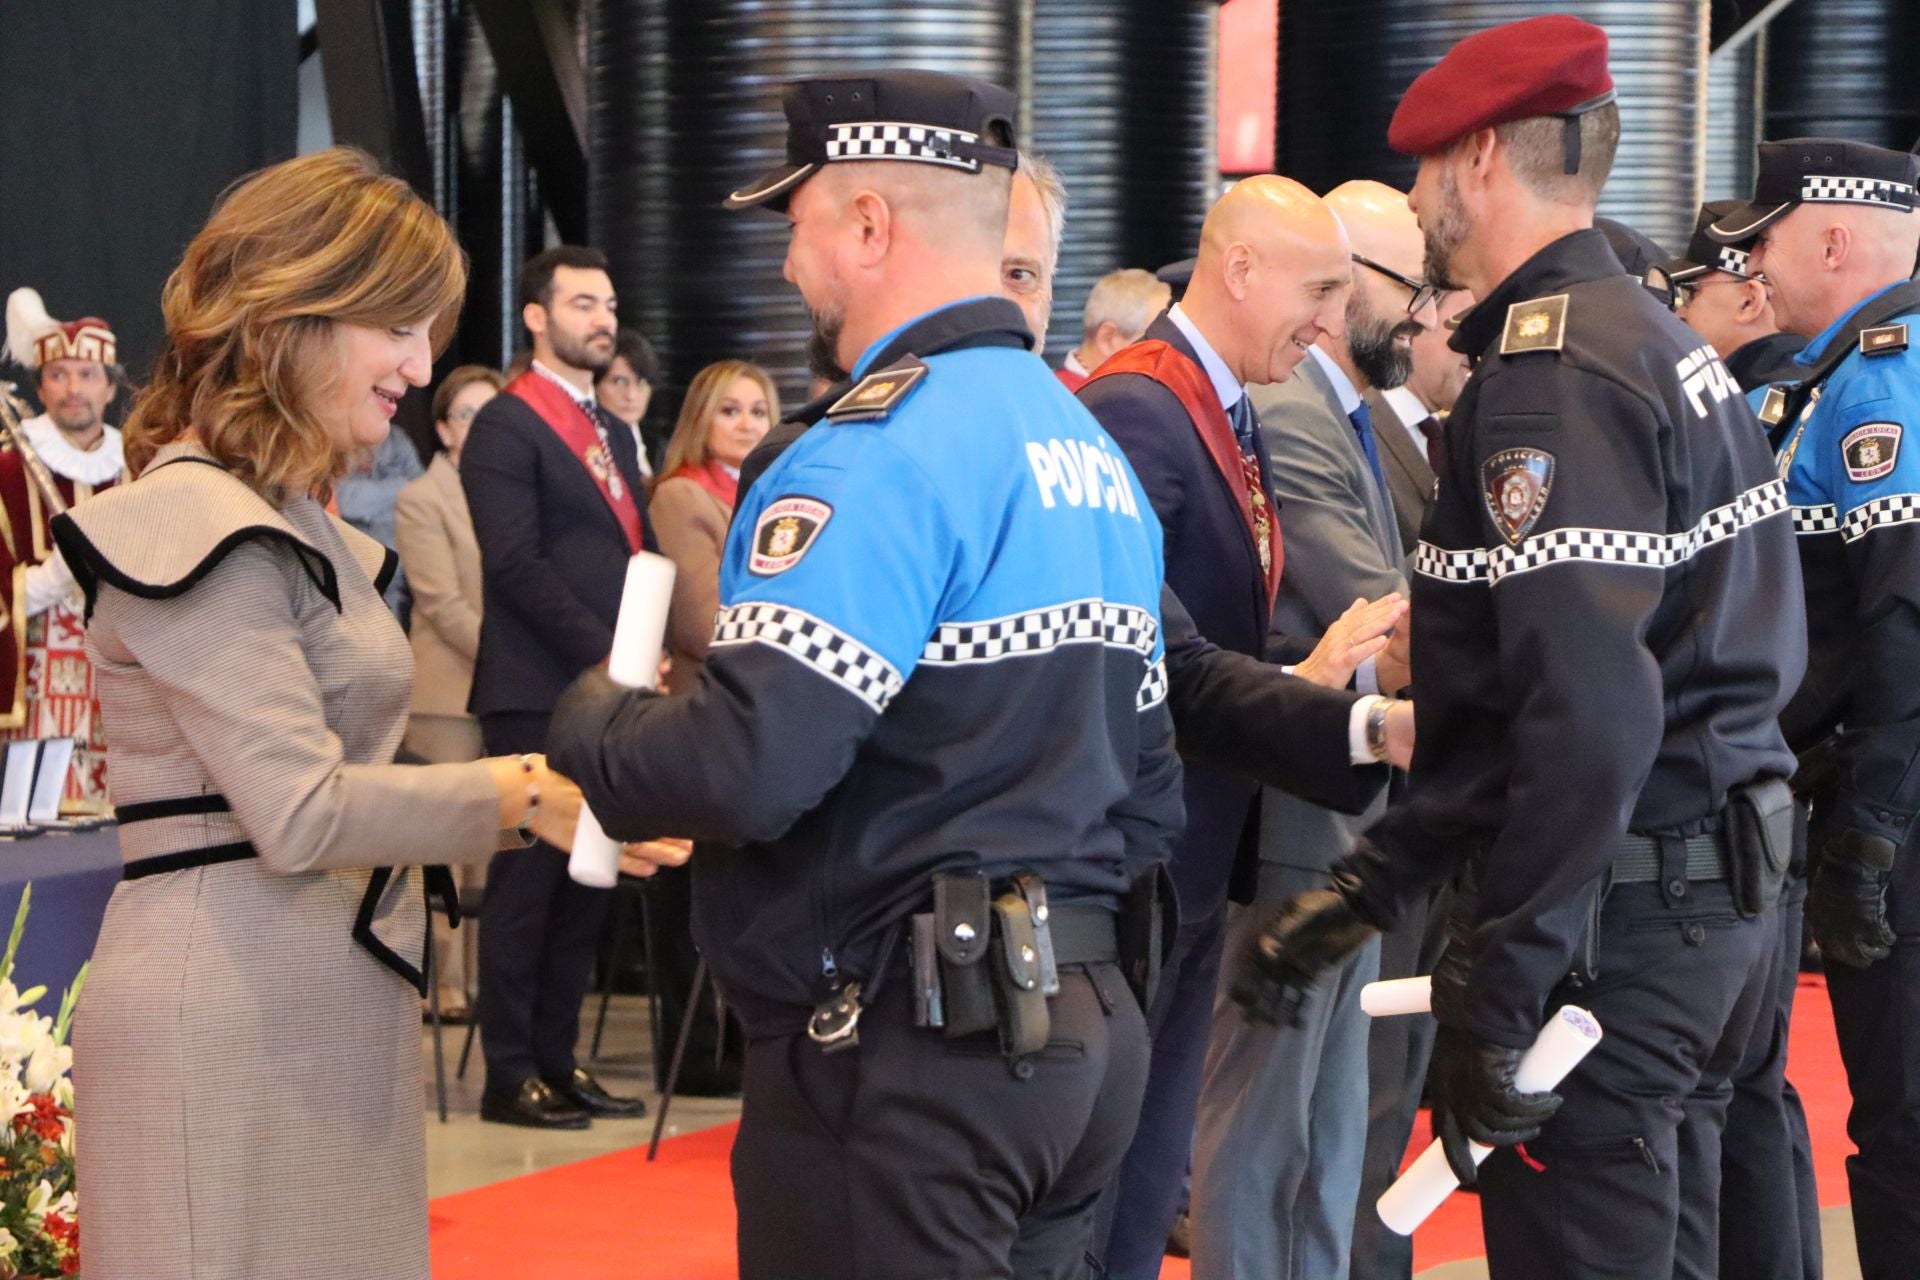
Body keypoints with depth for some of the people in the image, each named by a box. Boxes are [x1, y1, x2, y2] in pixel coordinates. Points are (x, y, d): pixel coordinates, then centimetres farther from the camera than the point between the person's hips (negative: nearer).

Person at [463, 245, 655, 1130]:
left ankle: (557, 1061, 14)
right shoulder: (506, 427, -6)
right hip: (538, 693, -8)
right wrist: (604, 656, -16)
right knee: (529, 882, -3)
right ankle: (510, 1076, 2)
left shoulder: (613, 433, 20)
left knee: (587, 882, 8)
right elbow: (516, 564, -15)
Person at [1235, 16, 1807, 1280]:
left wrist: (1493, 995, -23)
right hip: (1723, 878, 10)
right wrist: (1377, 878, 13)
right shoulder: (1662, 338, 12)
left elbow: (1590, 715, -27)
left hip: (1610, 914, -10)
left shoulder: (1550, 369, -17)